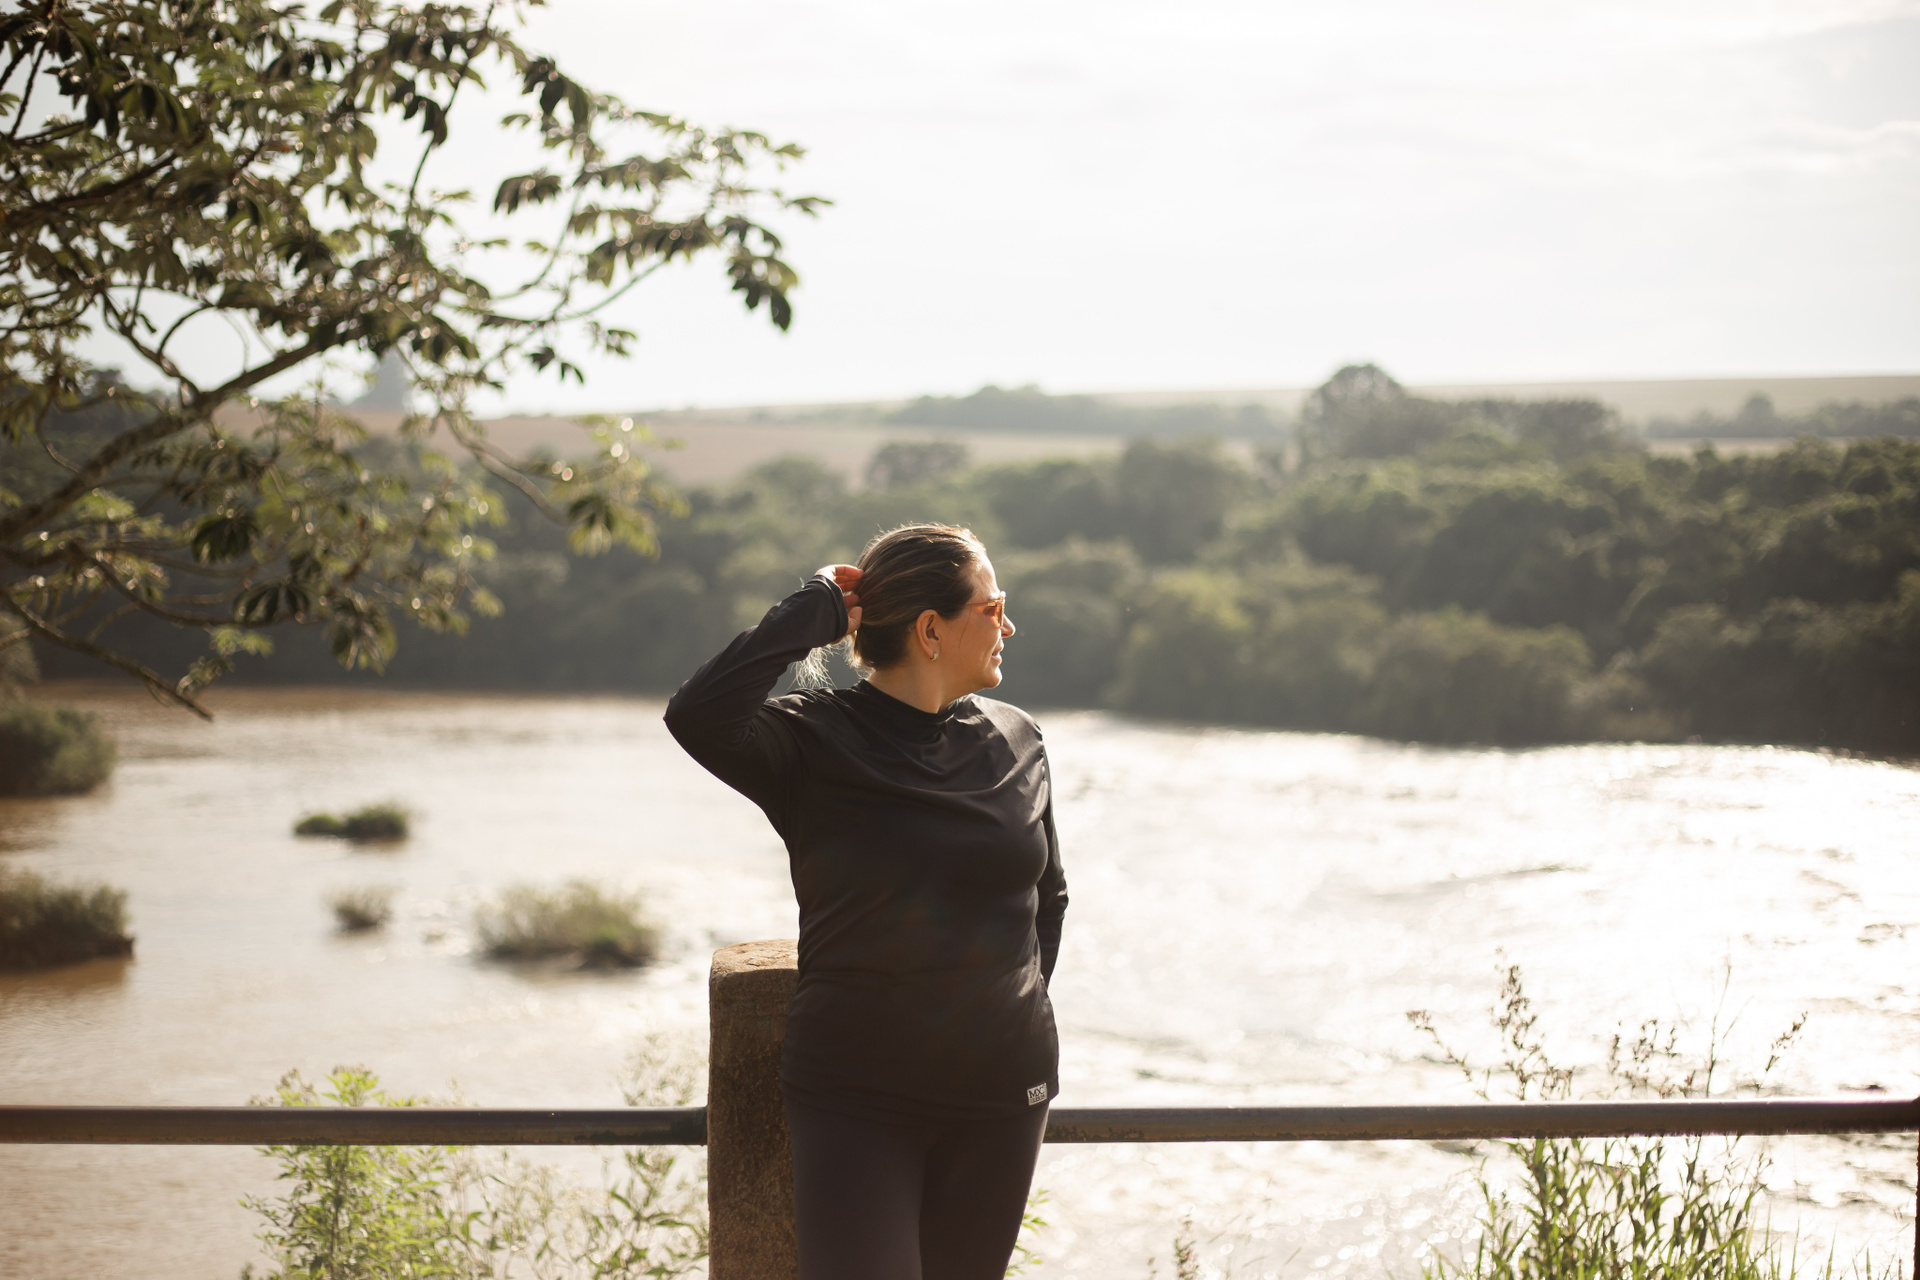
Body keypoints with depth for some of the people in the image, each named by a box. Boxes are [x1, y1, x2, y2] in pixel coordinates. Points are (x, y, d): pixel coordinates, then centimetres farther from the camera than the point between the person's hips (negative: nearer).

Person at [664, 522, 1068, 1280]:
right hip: (855, 1096, -4)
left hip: (1000, 1095, 4)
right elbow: (699, 718, -30)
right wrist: (813, 611, -20)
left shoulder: (1016, 743, 6)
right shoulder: (814, 742, -9)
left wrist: (1019, 1005, 10)